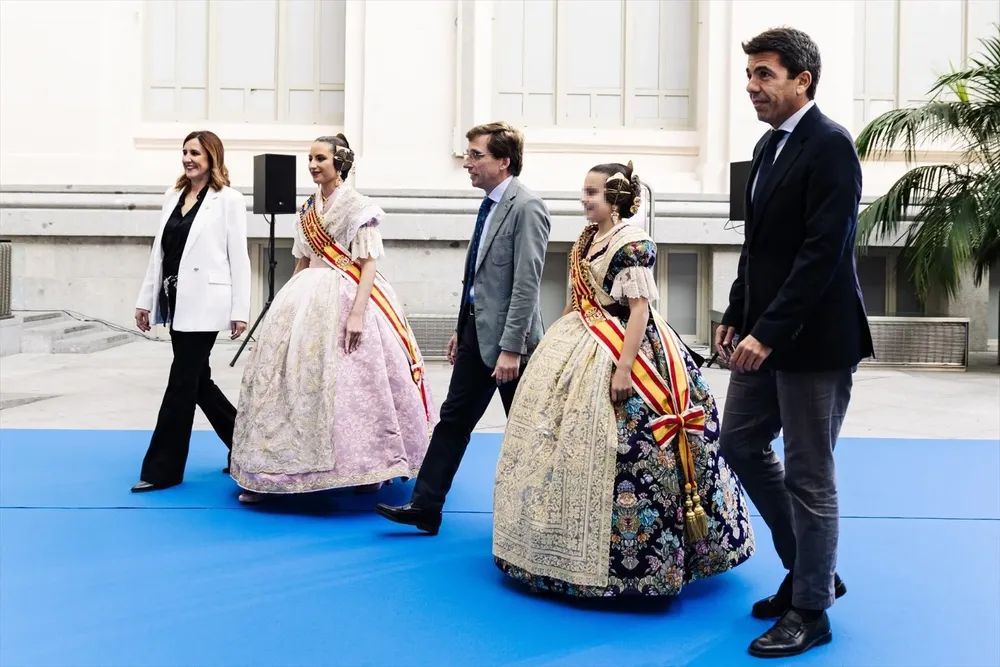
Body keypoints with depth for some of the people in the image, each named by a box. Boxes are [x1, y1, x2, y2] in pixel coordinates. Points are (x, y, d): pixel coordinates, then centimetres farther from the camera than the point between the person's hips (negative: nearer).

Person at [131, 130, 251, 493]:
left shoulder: (229, 200, -5)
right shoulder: (173, 195, 13)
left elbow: (238, 257, -7)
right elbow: (158, 251, 14)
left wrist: (239, 311, -11)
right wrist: (146, 299, 12)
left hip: (203, 303, -7)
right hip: (175, 300, 7)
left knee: (182, 383, -4)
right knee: (198, 380, 13)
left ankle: (162, 469, 4)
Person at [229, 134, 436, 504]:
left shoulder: (359, 207, -7)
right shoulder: (307, 208, 13)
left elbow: (368, 265, -12)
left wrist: (357, 313, -21)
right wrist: (288, 302, 15)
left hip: (346, 297, -6)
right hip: (308, 299, 6)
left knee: (353, 384, -3)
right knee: (297, 379, 3)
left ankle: (370, 466, 14)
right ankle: (270, 473, 8)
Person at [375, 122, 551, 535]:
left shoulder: (526, 207, -17)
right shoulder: (490, 203, 10)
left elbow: (526, 284, -21)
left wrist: (512, 349, -23)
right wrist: (462, 329, 18)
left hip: (506, 335, -9)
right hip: (477, 330, 9)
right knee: (454, 418, 10)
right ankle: (425, 507, 17)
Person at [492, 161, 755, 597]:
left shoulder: (633, 245, -16)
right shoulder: (589, 237, 10)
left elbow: (640, 310, -20)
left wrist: (624, 368, -25)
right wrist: (566, 344, 18)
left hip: (615, 354, -9)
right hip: (580, 348, 9)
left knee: (609, 449, -7)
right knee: (571, 443, 14)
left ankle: (627, 559, 7)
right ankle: (570, 547, 28)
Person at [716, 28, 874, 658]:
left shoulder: (830, 144, -14)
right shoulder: (770, 144, 13)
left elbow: (824, 250, -22)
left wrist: (769, 332, -24)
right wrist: (736, 316, 12)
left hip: (814, 338, -9)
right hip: (765, 332, 9)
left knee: (809, 475, 1)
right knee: (741, 443, 15)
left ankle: (811, 609, 18)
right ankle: (811, 569, 31)